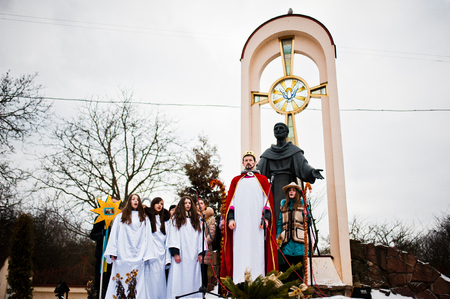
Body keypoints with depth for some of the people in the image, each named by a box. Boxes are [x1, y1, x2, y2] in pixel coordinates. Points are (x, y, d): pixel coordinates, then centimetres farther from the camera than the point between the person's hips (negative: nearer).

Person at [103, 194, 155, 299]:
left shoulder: (144, 218, 14)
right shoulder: (121, 216, 12)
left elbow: (148, 236, 9)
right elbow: (114, 234, 7)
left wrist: (147, 254, -1)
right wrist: (112, 252, -4)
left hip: (138, 257, 1)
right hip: (122, 256, -1)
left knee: (137, 282, -3)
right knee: (120, 280, -4)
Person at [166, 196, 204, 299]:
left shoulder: (196, 218, 15)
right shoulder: (176, 219, 5)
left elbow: (200, 236, 12)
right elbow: (173, 236, -2)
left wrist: (201, 253, 4)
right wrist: (175, 253, -11)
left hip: (193, 255, 3)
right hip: (181, 255, -3)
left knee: (193, 278, 2)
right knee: (180, 278, -5)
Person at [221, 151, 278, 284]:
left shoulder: (262, 180, 16)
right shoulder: (236, 180, 19)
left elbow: (268, 199, 8)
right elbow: (230, 200, 12)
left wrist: (266, 217, -6)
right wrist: (230, 218, -2)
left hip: (257, 221, -1)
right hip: (240, 221, 1)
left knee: (257, 249, -5)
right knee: (240, 249, -5)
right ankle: (240, 281, -4)